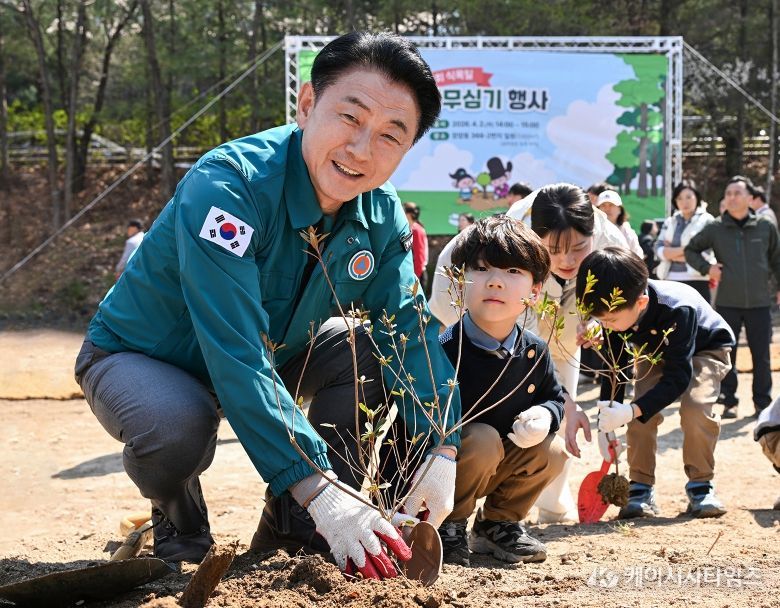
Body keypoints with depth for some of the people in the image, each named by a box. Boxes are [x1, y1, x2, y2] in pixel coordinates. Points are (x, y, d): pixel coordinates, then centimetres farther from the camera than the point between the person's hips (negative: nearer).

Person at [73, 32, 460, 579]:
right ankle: (178, 519, 0)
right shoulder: (226, 186, -34)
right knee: (179, 428, -37)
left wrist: (441, 450, -28)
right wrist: (315, 487, -47)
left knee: (372, 351, -14)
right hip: (138, 359, -6)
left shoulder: (382, 215, -13)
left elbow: (409, 327, -11)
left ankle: (292, 525, 1)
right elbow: (235, 357, -41)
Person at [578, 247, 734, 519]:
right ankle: (641, 488, -8)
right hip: (654, 351, 5)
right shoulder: (616, 309, -27)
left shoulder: (677, 309, -43)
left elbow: (677, 377, -39)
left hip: (705, 349, -4)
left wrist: (632, 411, -49)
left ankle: (700, 485, -11)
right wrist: (608, 411, -23)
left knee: (696, 407, -28)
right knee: (642, 412, -18)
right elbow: (614, 366, -13)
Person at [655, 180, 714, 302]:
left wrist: (671, 252, -4)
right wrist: (684, 249, -10)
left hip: (697, 281, -5)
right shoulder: (669, 222, 15)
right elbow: (659, 249, 4)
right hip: (671, 280, 5)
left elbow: (705, 253, -10)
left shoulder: (706, 220, 0)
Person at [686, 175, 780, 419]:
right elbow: (690, 250, 12)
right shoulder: (715, 229, 1)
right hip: (727, 303, 0)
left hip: (759, 303, 0)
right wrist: (707, 268, -3)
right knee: (726, 354, 3)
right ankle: (728, 402, 13)